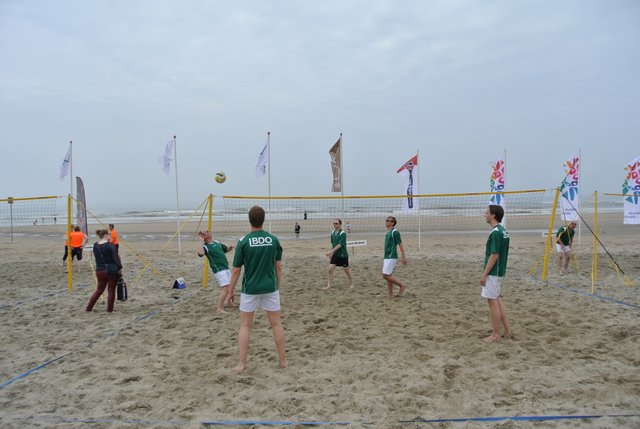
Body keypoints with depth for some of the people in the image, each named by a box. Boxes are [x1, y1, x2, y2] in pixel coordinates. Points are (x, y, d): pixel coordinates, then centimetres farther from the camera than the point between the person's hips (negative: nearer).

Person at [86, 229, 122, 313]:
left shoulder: (95, 245, 4)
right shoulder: (110, 245, -13)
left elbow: (97, 257, 10)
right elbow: (116, 258, -11)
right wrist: (119, 267, -2)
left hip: (99, 270, 5)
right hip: (111, 270, -5)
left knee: (99, 289, 18)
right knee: (111, 291, 7)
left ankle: (89, 307, 16)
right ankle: (109, 309, 12)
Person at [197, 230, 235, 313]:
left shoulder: (217, 242, 13)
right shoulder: (205, 247, -10)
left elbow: (226, 249, 25)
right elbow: (200, 254, -33)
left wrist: (229, 248, 3)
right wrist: (203, 243, -27)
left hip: (226, 268, 8)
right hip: (219, 270, -8)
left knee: (227, 288, 16)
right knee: (226, 288, -15)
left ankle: (219, 305, 28)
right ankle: (219, 308, -8)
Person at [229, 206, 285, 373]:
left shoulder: (244, 241, -9)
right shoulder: (273, 239, -3)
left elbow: (236, 270, -7)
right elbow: (278, 266, 3)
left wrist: (230, 291, 4)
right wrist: (279, 285, 15)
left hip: (250, 289, -2)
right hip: (270, 288, 2)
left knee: (245, 325, 10)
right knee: (276, 324, 12)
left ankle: (242, 364, 10)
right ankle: (282, 360, 19)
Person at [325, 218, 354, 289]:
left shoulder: (343, 233, -17)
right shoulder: (333, 232, 4)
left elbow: (340, 245, -25)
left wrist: (331, 251, -30)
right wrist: (331, 254, 15)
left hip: (343, 255, -5)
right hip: (335, 255, 6)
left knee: (346, 269, 7)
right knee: (331, 268, -6)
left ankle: (351, 283, 26)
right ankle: (329, 285, 2)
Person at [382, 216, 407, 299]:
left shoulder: (395, 232, -11)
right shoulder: (387, 233, 15)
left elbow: (400, 244, -13)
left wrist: (403, 257, -15)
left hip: (392, 258, -9)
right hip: (387, 257, 9)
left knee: (386, 275, -13)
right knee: (388, 276, 8)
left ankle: (402, 286, 1)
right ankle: (390, 295, 12)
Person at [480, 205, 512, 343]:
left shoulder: (495, 232, -20)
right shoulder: (503, 230, 10)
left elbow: (494, 255, -22)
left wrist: (484, 274, -18)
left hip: (493, 272, -10)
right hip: (499, 271, 10)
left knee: (493, 302, -1)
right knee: (496, 300, 18)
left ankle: (495, 335, 9)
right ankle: (507, 331, 23)